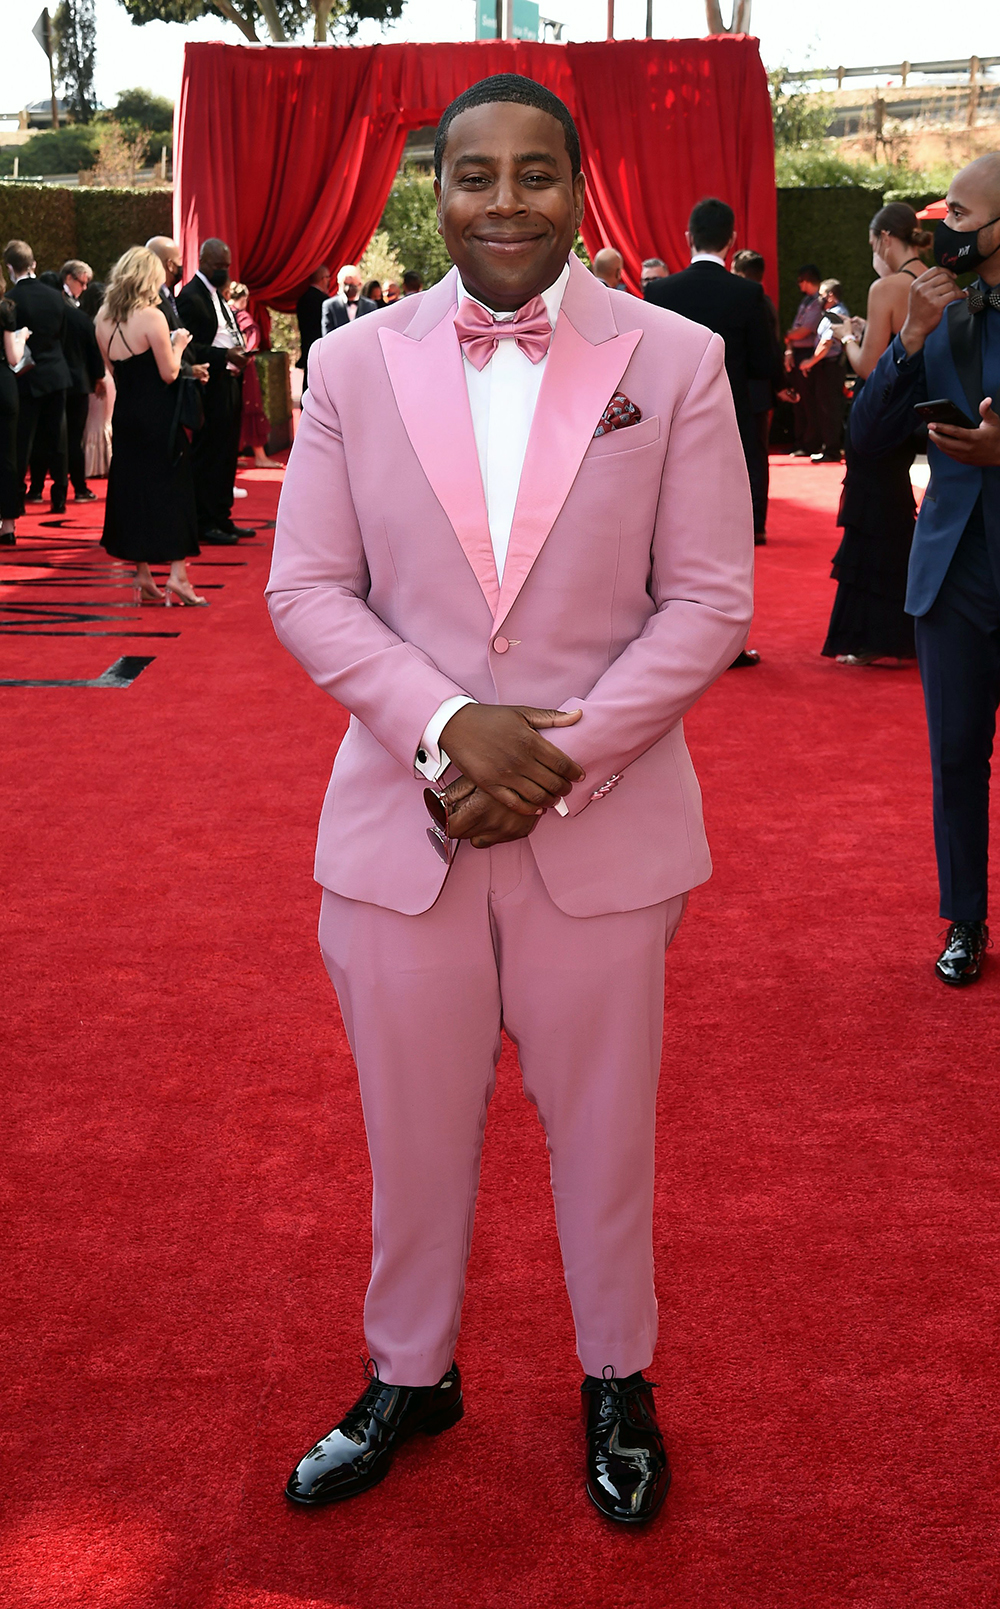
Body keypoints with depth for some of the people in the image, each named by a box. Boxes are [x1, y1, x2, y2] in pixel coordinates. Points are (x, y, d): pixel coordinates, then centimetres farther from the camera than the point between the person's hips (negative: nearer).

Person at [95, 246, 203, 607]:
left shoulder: (103, 318, 4)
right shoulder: (151, 317, -15)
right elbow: (169, 373, -15)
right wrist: (177, 344, 3)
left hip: (125, 414, 6)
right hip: (158, 415, -6)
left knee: (131, 490, 12)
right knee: (172, 488, 1)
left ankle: (143, 577, 15)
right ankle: (177, 575, -4)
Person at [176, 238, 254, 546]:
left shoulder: (217, 294, 18)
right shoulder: (191, 297, -11)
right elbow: (188, 347, -19)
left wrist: (240, 354, 8)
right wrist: (225, 356, -25)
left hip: (229, 385, 10)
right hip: (211, 388, -10)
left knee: (226, 455, 13)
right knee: (208, 457, -5)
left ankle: (222, 518, 20)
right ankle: (205, 524, 0)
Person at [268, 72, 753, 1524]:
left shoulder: (677, 361, -3)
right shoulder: (353, 364, 1)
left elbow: (709, 600, -4)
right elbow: (307, 588, 0)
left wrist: (561, 762, -14)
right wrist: (449, 723, -16)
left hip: (605, 831, -1)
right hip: (399, 826, 1)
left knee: (603, 1131, 14)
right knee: (412, 1131, 15)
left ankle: (617, 1379, 37)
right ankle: (408, 1374, 38)